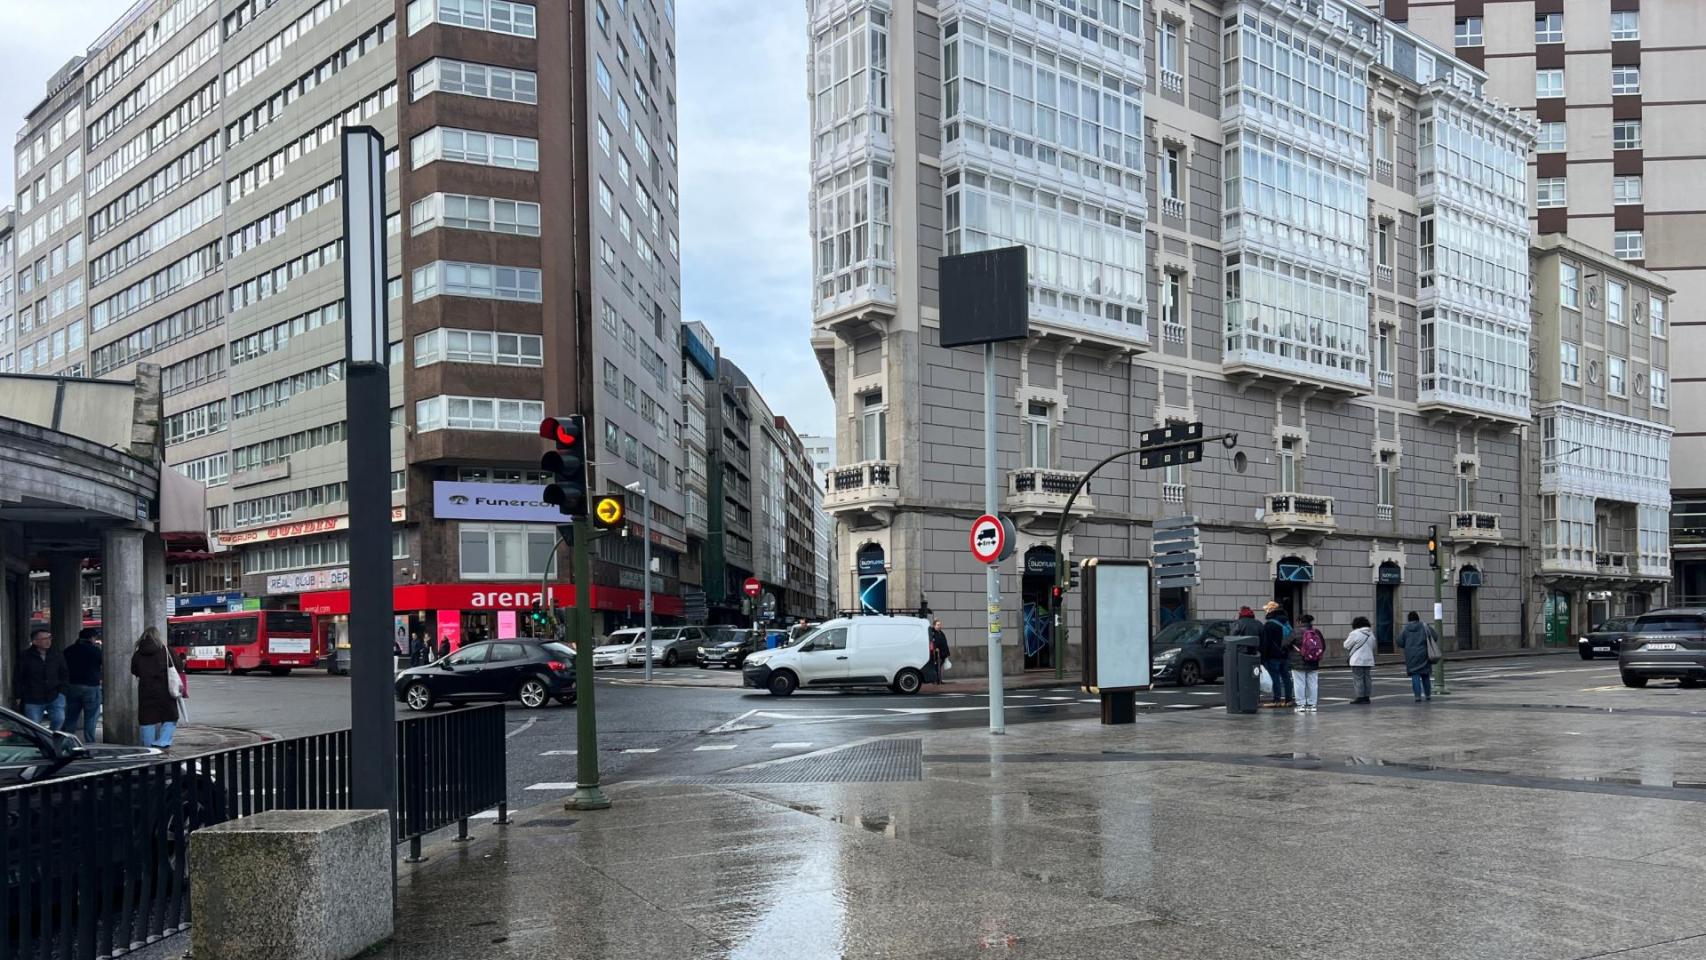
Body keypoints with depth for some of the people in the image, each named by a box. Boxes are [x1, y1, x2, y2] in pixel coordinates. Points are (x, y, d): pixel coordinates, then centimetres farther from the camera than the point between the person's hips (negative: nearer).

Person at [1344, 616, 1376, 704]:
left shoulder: (1355, 633, -13)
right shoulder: (1371, 634, 10)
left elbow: (1346, 645, -5)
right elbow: (1373, 646, 20)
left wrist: (1346, 639, 14)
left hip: (1358, 661, -7)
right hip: (1369, 660, 7)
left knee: (1358, 679, -3)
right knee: (1367, 678, 11)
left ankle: (1360, 697, -5)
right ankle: (1366, 697, 13)